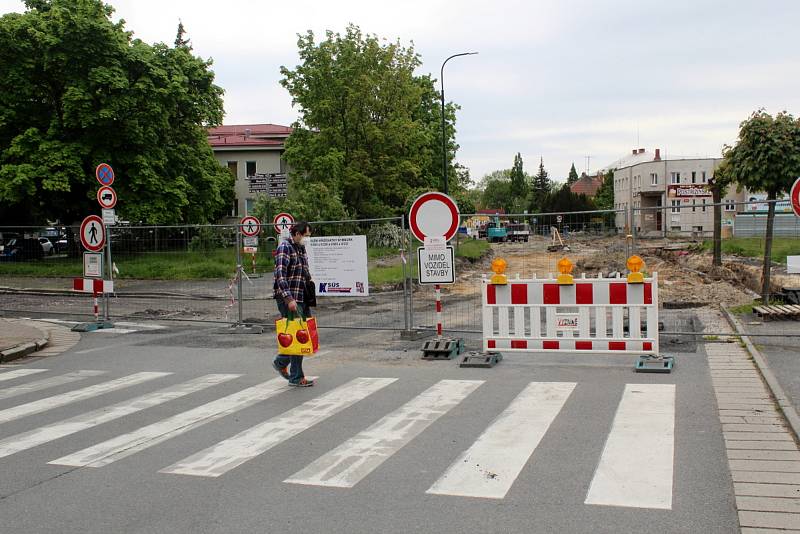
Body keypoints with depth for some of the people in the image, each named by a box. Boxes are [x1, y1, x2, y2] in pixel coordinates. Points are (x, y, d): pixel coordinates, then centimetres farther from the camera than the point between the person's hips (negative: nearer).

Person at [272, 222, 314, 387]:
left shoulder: (301, 249, 18)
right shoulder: (285, 248, -10)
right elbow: (280, 275, -19)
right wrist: (289, 299, -26)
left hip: (302, 298, 9)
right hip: (288, 299, -9)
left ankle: (281, 362, 25)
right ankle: (296, 377, 1)